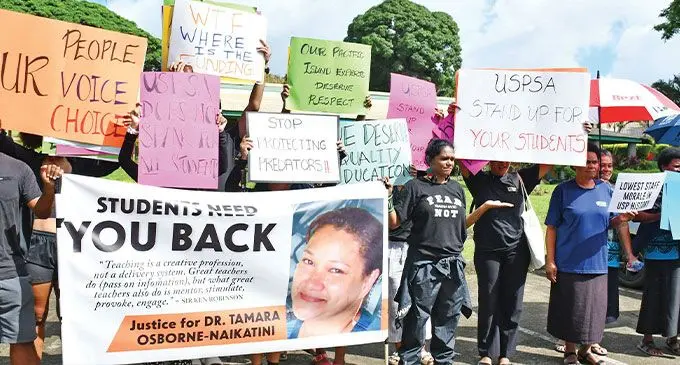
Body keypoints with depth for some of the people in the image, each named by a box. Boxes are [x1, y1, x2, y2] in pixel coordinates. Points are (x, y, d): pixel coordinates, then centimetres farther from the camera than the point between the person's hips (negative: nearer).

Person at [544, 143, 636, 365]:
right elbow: (551, 228, -4)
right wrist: (550, 261, -9)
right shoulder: (563, 191, -4)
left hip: (597, 263, 3)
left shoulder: (606, 190, 7)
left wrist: (621, 219, -9)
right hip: (569, 263, -3)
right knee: (570, 309, 4)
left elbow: (609, 224, 14)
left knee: (594, 308, 10)